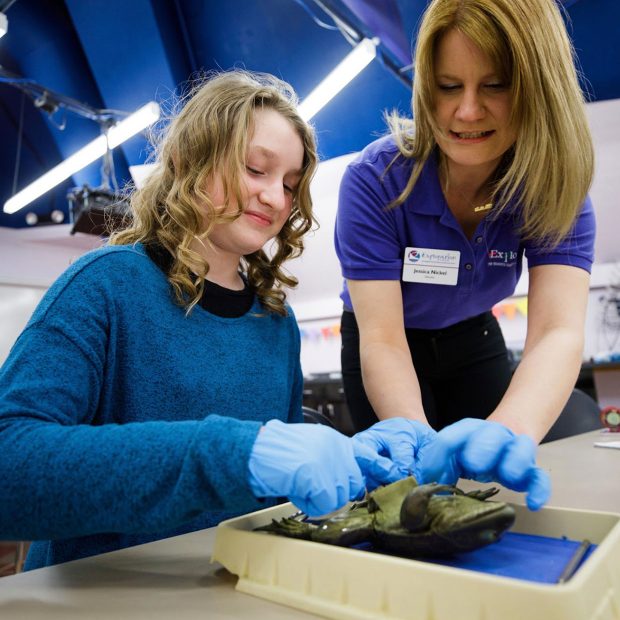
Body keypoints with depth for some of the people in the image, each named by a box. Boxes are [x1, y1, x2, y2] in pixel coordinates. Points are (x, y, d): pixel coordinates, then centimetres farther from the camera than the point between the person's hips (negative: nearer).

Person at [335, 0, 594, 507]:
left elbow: (558, 331, -35)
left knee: (494, 486, 13)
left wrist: (511, 432, -55)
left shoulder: (557, 186, -21)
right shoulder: (376, 180, -29)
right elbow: (383, 341, -33)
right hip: (388, 348, -2)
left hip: (473, 340, 3)